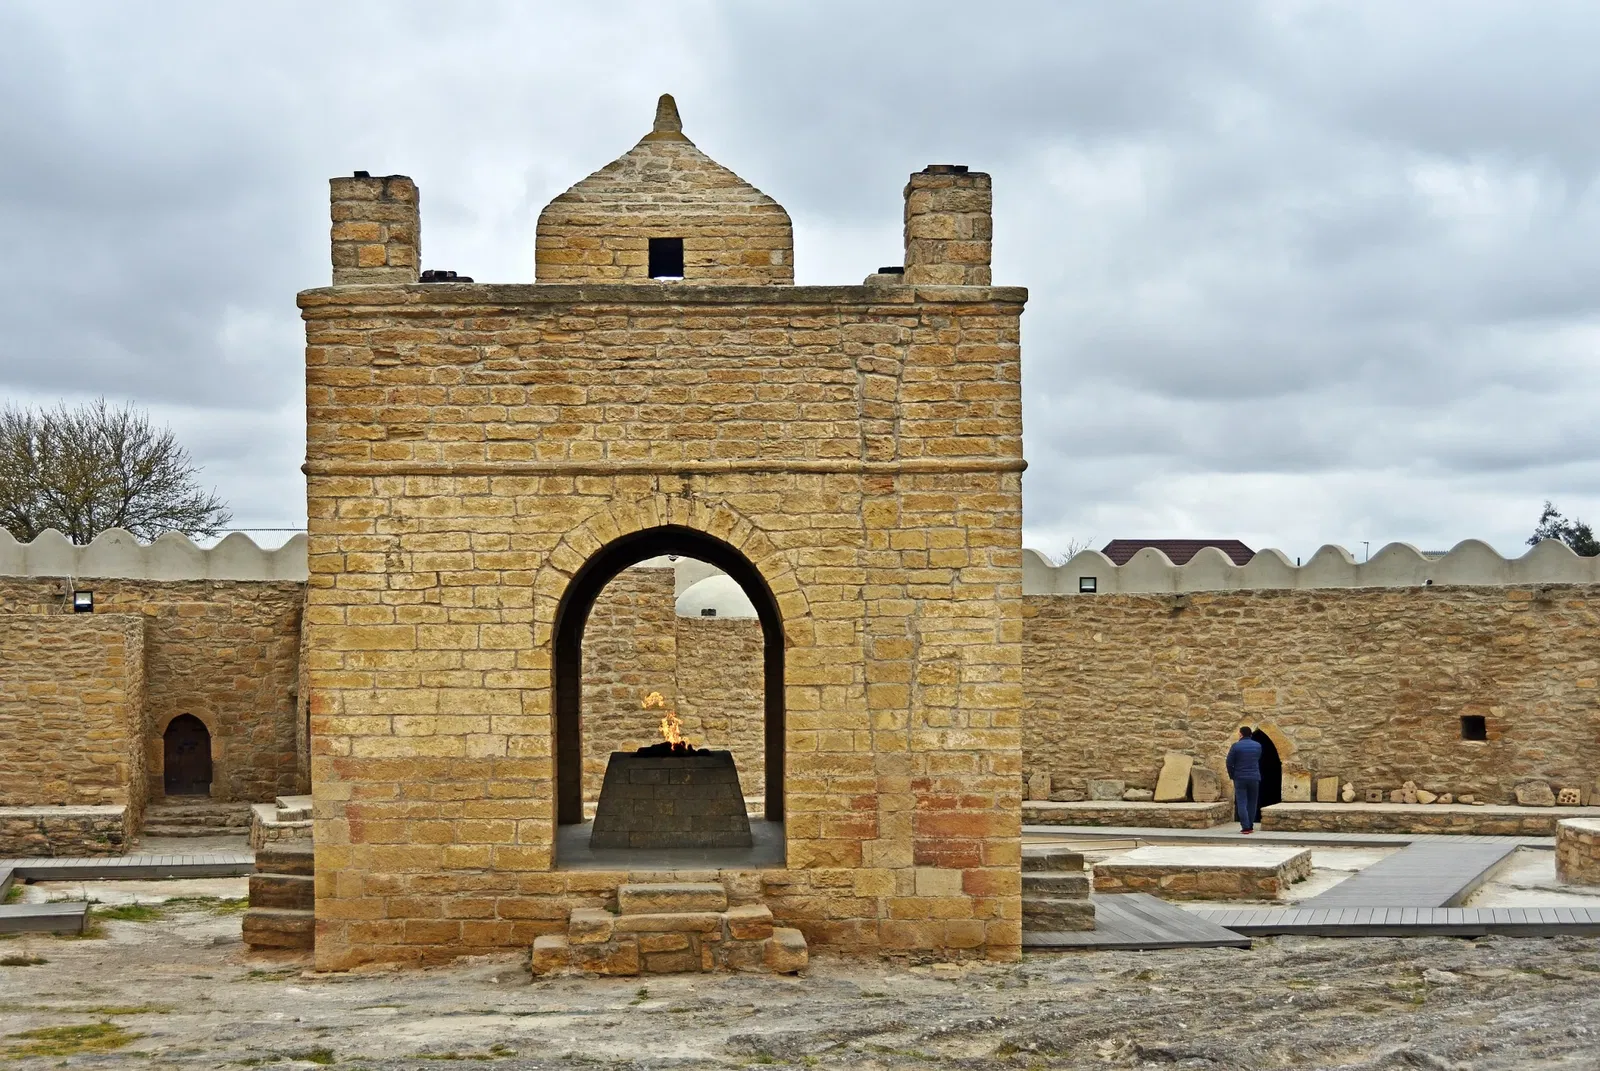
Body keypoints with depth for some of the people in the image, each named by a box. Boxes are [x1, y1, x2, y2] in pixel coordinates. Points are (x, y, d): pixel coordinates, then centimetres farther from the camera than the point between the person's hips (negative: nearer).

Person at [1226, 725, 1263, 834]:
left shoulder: (1236, 746, -8)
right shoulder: (1257, 746, 3)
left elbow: (1229, 763, -6)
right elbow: (1258, 760, 15)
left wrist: (1232, 775, 7)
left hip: (1240, 778, -3)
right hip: (1254, 778, 3)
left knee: (1242, 803, -2)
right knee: (1252, 803, 12)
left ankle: (1245, 827, -11)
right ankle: (1250, 826, 14)